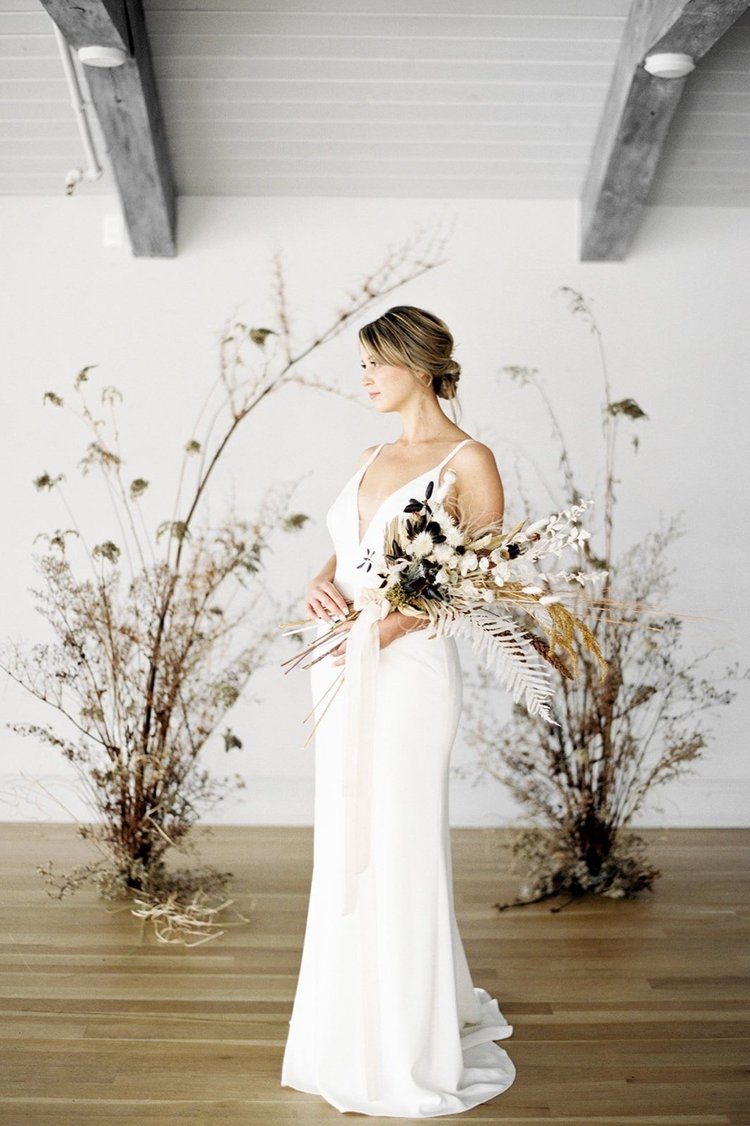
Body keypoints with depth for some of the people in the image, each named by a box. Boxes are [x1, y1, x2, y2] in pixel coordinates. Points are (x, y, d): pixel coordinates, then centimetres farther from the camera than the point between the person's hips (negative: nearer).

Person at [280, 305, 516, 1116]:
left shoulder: (468, 460, -6)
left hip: (409, 671, -7)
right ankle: (355, 1032, 31)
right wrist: (319, 584, -2)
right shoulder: (371, 458, 16)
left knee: (397, 854, -1)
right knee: (345, 850, 14)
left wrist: (394, 624, -20)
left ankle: (411, 1056, 16)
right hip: (342, 668, 7)